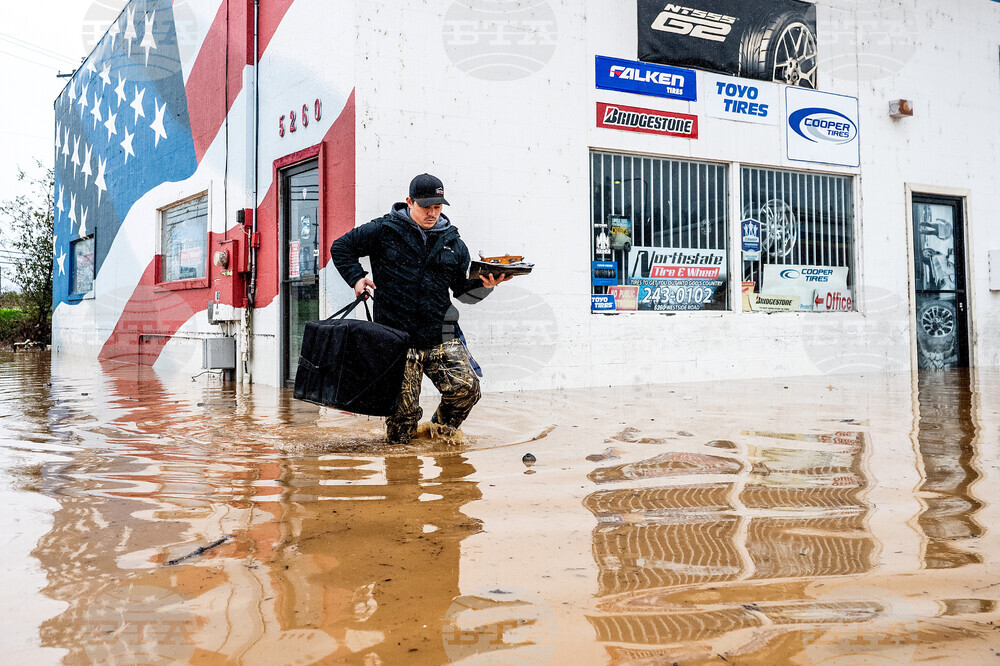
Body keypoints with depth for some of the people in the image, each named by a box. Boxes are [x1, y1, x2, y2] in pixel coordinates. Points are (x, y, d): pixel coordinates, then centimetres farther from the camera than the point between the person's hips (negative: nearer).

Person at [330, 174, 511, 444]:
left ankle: (443, 428, 13)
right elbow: (341, 247, 14)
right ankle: (409, 423, 36)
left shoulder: (453, 243, 13)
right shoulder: (385, 230, 3)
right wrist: (357, 278, 1)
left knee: (466, 387, -20)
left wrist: (485, 285, -4)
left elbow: (463, 291, 16)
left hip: (441, 338, 3)